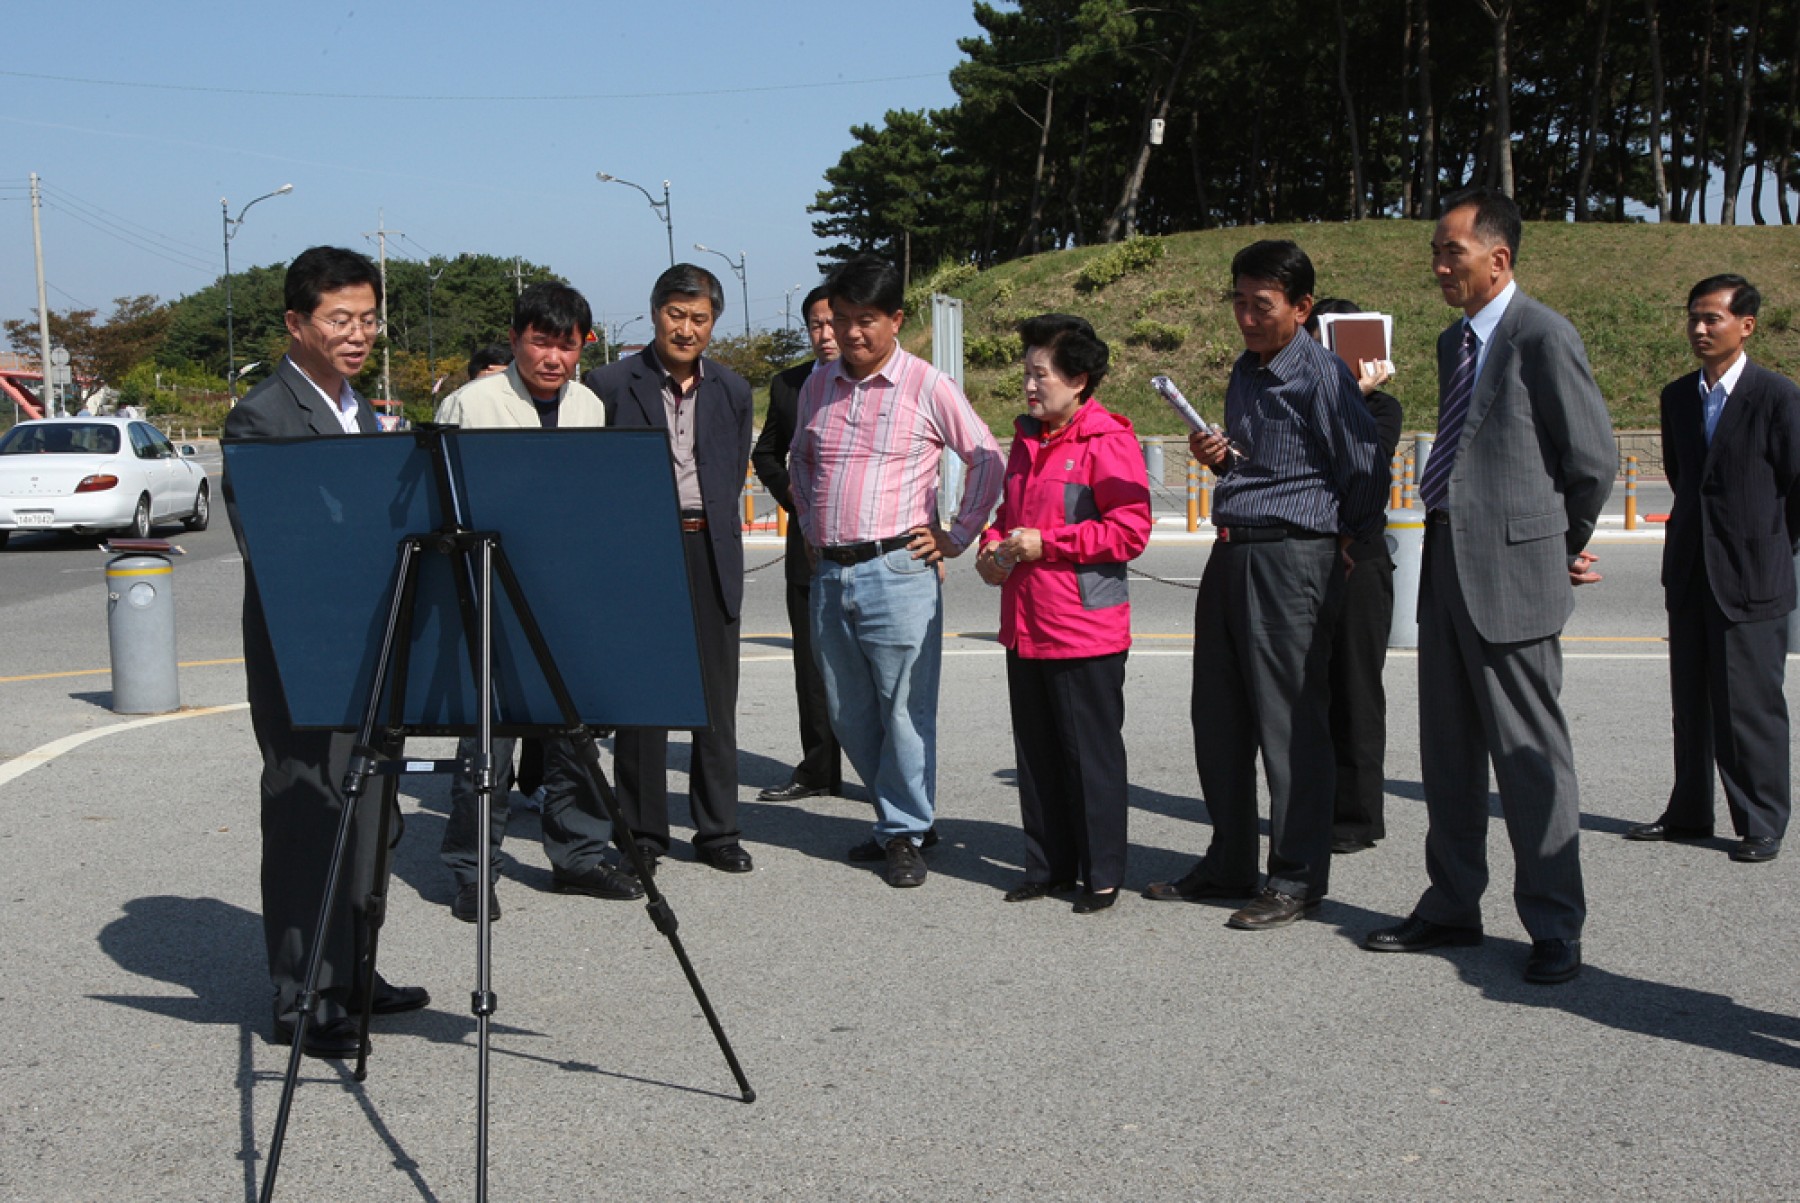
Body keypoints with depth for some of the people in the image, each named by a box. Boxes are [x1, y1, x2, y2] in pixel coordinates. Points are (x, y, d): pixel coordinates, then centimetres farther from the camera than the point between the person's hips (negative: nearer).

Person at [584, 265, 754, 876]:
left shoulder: (732, 391, 10)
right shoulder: (611, 384, -2)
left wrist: (711, 527, 11)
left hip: (711, 554, 3)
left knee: (717, 698, 7)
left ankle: (717, 829, 18)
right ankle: (643, 832, 12)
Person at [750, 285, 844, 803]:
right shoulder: (788, 385, 11)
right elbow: (765, 453, 20)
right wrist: (791, 494, 2)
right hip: (807, 542, 5)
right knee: (812, 663, 10)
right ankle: (819, 771, 20)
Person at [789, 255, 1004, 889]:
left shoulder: (928, 386, -3)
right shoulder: (817, 387, 12)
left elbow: (987, 460, 2)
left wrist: (958, 537, 0)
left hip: (899, 571, -5)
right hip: (830, 574, 6)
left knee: (905, 710, -3)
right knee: (850, 715, 11)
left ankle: (904, 834, 11)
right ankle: (904, 816, 27)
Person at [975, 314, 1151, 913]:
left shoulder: (1107, 441, -11)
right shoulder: (1028, 437, 15)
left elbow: (1131, 530, -17)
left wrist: (1046, 544, -17)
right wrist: (993, 546, 6)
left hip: (1085, 630, -8)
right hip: (1025, 626, 8)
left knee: (1092, 753, 1)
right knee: (1036, 752, 13)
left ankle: (1102, 875, 12)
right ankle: (1048, 865, 24)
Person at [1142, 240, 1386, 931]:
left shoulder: (1321, 375, -11)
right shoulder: (1244, 373, 15)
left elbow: (1366, 473, -10)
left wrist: (1351, 541, 0)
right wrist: (1215, 459, 7)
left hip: (1292, 557, -9)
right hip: (1229, 556, 9)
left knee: (1291, 722, -2)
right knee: (1219, 718, 12)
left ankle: (1297, 880, 8)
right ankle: (1228, 866, 24)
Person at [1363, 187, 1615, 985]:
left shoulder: (1543, 337, -10)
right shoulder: (1454, 343, 16)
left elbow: (1593, 457, -8)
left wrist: (1563, 548, 4)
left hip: (1511, 571, -8)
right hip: (1448, 564, 9)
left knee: (1530, 754, -2)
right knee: (1448, 749, 14)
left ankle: (1554, 928, 8)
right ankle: (1452, 906, 25)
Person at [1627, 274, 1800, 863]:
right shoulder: (1678, 396, 10)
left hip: (1751, 578, -6)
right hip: (1689, 574, 6)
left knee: (1750, 705, -2)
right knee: (1690, 701, 13)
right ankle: (1689, 813, 23)